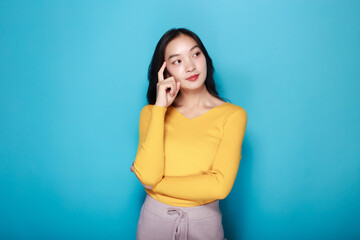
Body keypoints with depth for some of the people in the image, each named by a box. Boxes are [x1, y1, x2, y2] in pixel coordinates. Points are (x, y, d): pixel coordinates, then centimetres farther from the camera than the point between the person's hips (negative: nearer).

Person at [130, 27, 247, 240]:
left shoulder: (233, 115, -11)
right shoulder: (151, 112, -4)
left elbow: (219, 186, -19)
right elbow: (148, 175, -17)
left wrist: (155, 184, -14)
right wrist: (160, 107, -17)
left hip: (204, 221, -1)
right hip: (155, 217, 2)